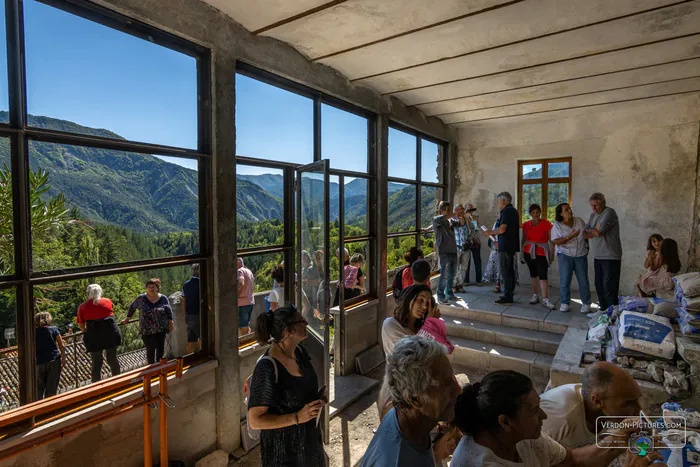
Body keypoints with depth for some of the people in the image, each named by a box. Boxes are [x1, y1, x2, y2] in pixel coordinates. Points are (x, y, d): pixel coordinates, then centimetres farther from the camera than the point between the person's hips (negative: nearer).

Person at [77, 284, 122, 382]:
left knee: (96, 363, 10)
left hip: (94, 337, -1)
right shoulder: (107, 301, 8)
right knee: (113, 359, 14)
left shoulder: (83, 306, 4)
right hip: (110, 333, 1)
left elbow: (81, 324, 7)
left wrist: (85, 330, 28)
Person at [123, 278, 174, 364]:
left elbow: (169, 311, 8)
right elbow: (132, 307, 11)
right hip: (147, 331, -1)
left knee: (161, 349, 11)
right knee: (150, 350, 1)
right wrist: (127, 319, 17)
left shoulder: (163, 298, -2)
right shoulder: (141, 298, -5)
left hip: (161, 329, 2)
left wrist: (170, 322, 6)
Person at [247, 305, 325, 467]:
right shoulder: (267, 368, -27)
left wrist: (317, 400, 0)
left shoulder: (299, 352, -4)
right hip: (283, 449, -7)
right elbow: (255, 420, -22)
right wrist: (297, 417, -26)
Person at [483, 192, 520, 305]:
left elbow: (502, 229, -22)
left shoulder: (507, 211, -15)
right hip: (512, 245, 10)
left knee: (505, 271, -6)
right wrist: (493, 233, 20)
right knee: (510, 270, 14)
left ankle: (507, 298, -4)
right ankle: (509, 294, 22)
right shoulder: (514, 211, 17)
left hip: (505, 246, -10)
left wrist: (490, 232, -7)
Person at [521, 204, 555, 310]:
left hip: (542, 253, -4)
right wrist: (521, 253, 13)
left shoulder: (546, 224, -5)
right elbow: (523, 240, 14)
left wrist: (552, 254, -6)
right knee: (533, 274, 12)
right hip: (529, 253, 4)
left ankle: (545, 300, -7)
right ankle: (535, 296, 22)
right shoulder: (526, 225, 5)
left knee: (543, 276, -9)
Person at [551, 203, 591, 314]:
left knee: (583, 280, 6)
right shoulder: (557, 226, -7)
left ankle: (586, 303, 17)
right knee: (565, 280, -2)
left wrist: (587, 247, 12)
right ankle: (565, 303, 11)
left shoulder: (579, 221, 4)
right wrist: (570, 236, -26)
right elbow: (557, 242, -15)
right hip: (565, 255, -3)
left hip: (581, 255, 3)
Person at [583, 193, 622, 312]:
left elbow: (597, 232, -20)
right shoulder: (593, 215, 13)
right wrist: (594, 232, -10)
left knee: (609, 287, -5)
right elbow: (585, 234, 9)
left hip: (610, 257, -8)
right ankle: (603, 309, 23)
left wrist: (589, 231, 0)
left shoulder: (609, 212, -12)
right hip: (597, 256, 8)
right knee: (599, 285, 12)